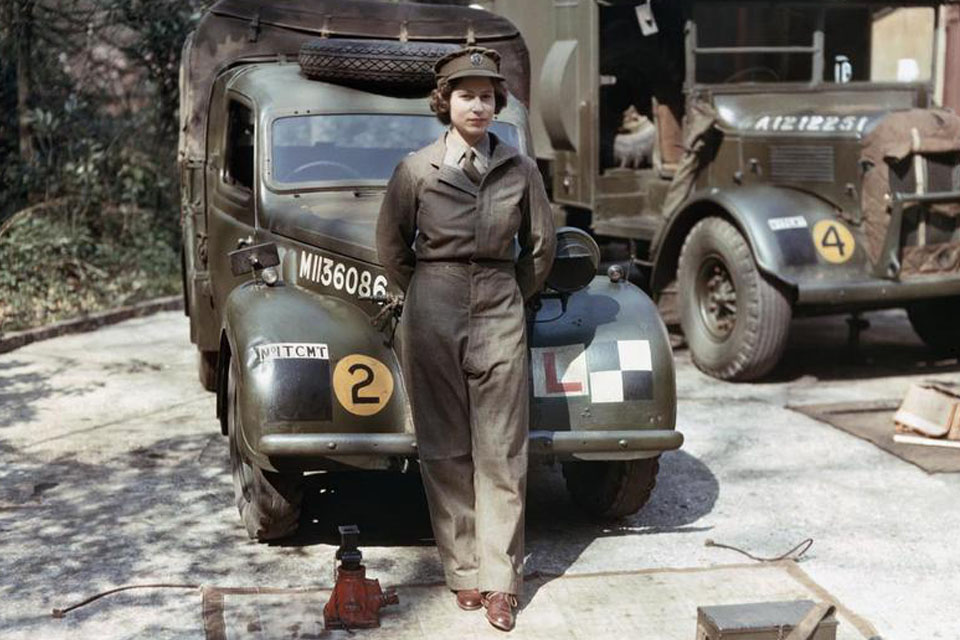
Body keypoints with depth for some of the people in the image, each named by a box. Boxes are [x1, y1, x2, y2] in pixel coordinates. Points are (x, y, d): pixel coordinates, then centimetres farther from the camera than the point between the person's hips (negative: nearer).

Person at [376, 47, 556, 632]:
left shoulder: (520, 168, 3)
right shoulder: (417, 168, 0)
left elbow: (541, 245, 14)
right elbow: (392, 247, 9)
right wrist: (426, 296, 11)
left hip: (500, 316, 1)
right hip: (432, 316, 0)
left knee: (502, 452, 0)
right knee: (446, 450, 4)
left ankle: (501, 581, 7)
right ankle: (463, 571, 15)